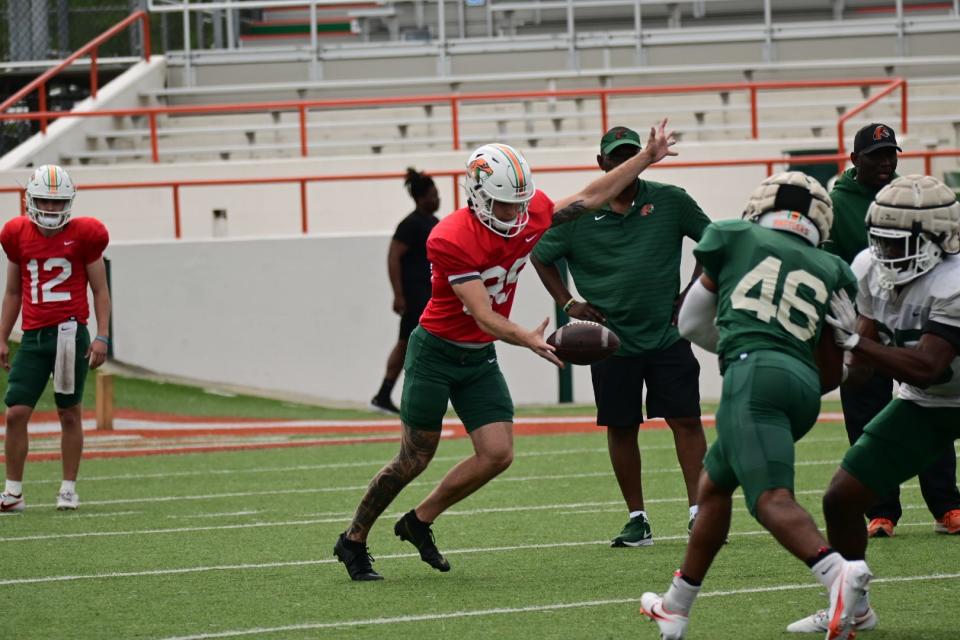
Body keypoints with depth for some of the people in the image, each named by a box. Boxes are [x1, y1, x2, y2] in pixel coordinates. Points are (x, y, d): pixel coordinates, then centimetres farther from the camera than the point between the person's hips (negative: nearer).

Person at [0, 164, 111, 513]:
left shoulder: (83, 236, -1)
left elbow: (100, 290, 4)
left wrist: (102, 336, -5)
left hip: (70, 333, -2)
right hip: (33, 337, 2)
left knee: (69, 413, 4)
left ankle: (69, 490, 14)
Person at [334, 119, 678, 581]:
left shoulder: (529, 216, -6)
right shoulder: (451, 240, -27)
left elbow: (589, 198, 8)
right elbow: (483, 318, -30)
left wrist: (647, 158, 6)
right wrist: (529, 340, -46)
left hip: (480, 360, 6)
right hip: (436, 354, -6)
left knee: (497, 455, -6)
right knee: (414, 460, -1)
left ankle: (419, 522, 12)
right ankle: (353, 540, 16)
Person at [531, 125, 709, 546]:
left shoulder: (670, 202, -1)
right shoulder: (578, 215, -2)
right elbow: (540, 256, 11)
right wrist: (567, 303, 2)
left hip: (667, 334, 0)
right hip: (612, 340, 0)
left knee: (686, 420, -6)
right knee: (621, 428, 5)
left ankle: (699, 512, -5)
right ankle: (637, 520, 15)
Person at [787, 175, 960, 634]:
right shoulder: (871, 268, -9)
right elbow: (861, 363, -2)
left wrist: (853, 338, -41)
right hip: (920, 406, 7)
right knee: (841, 498, 0)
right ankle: (851, 607, 20)